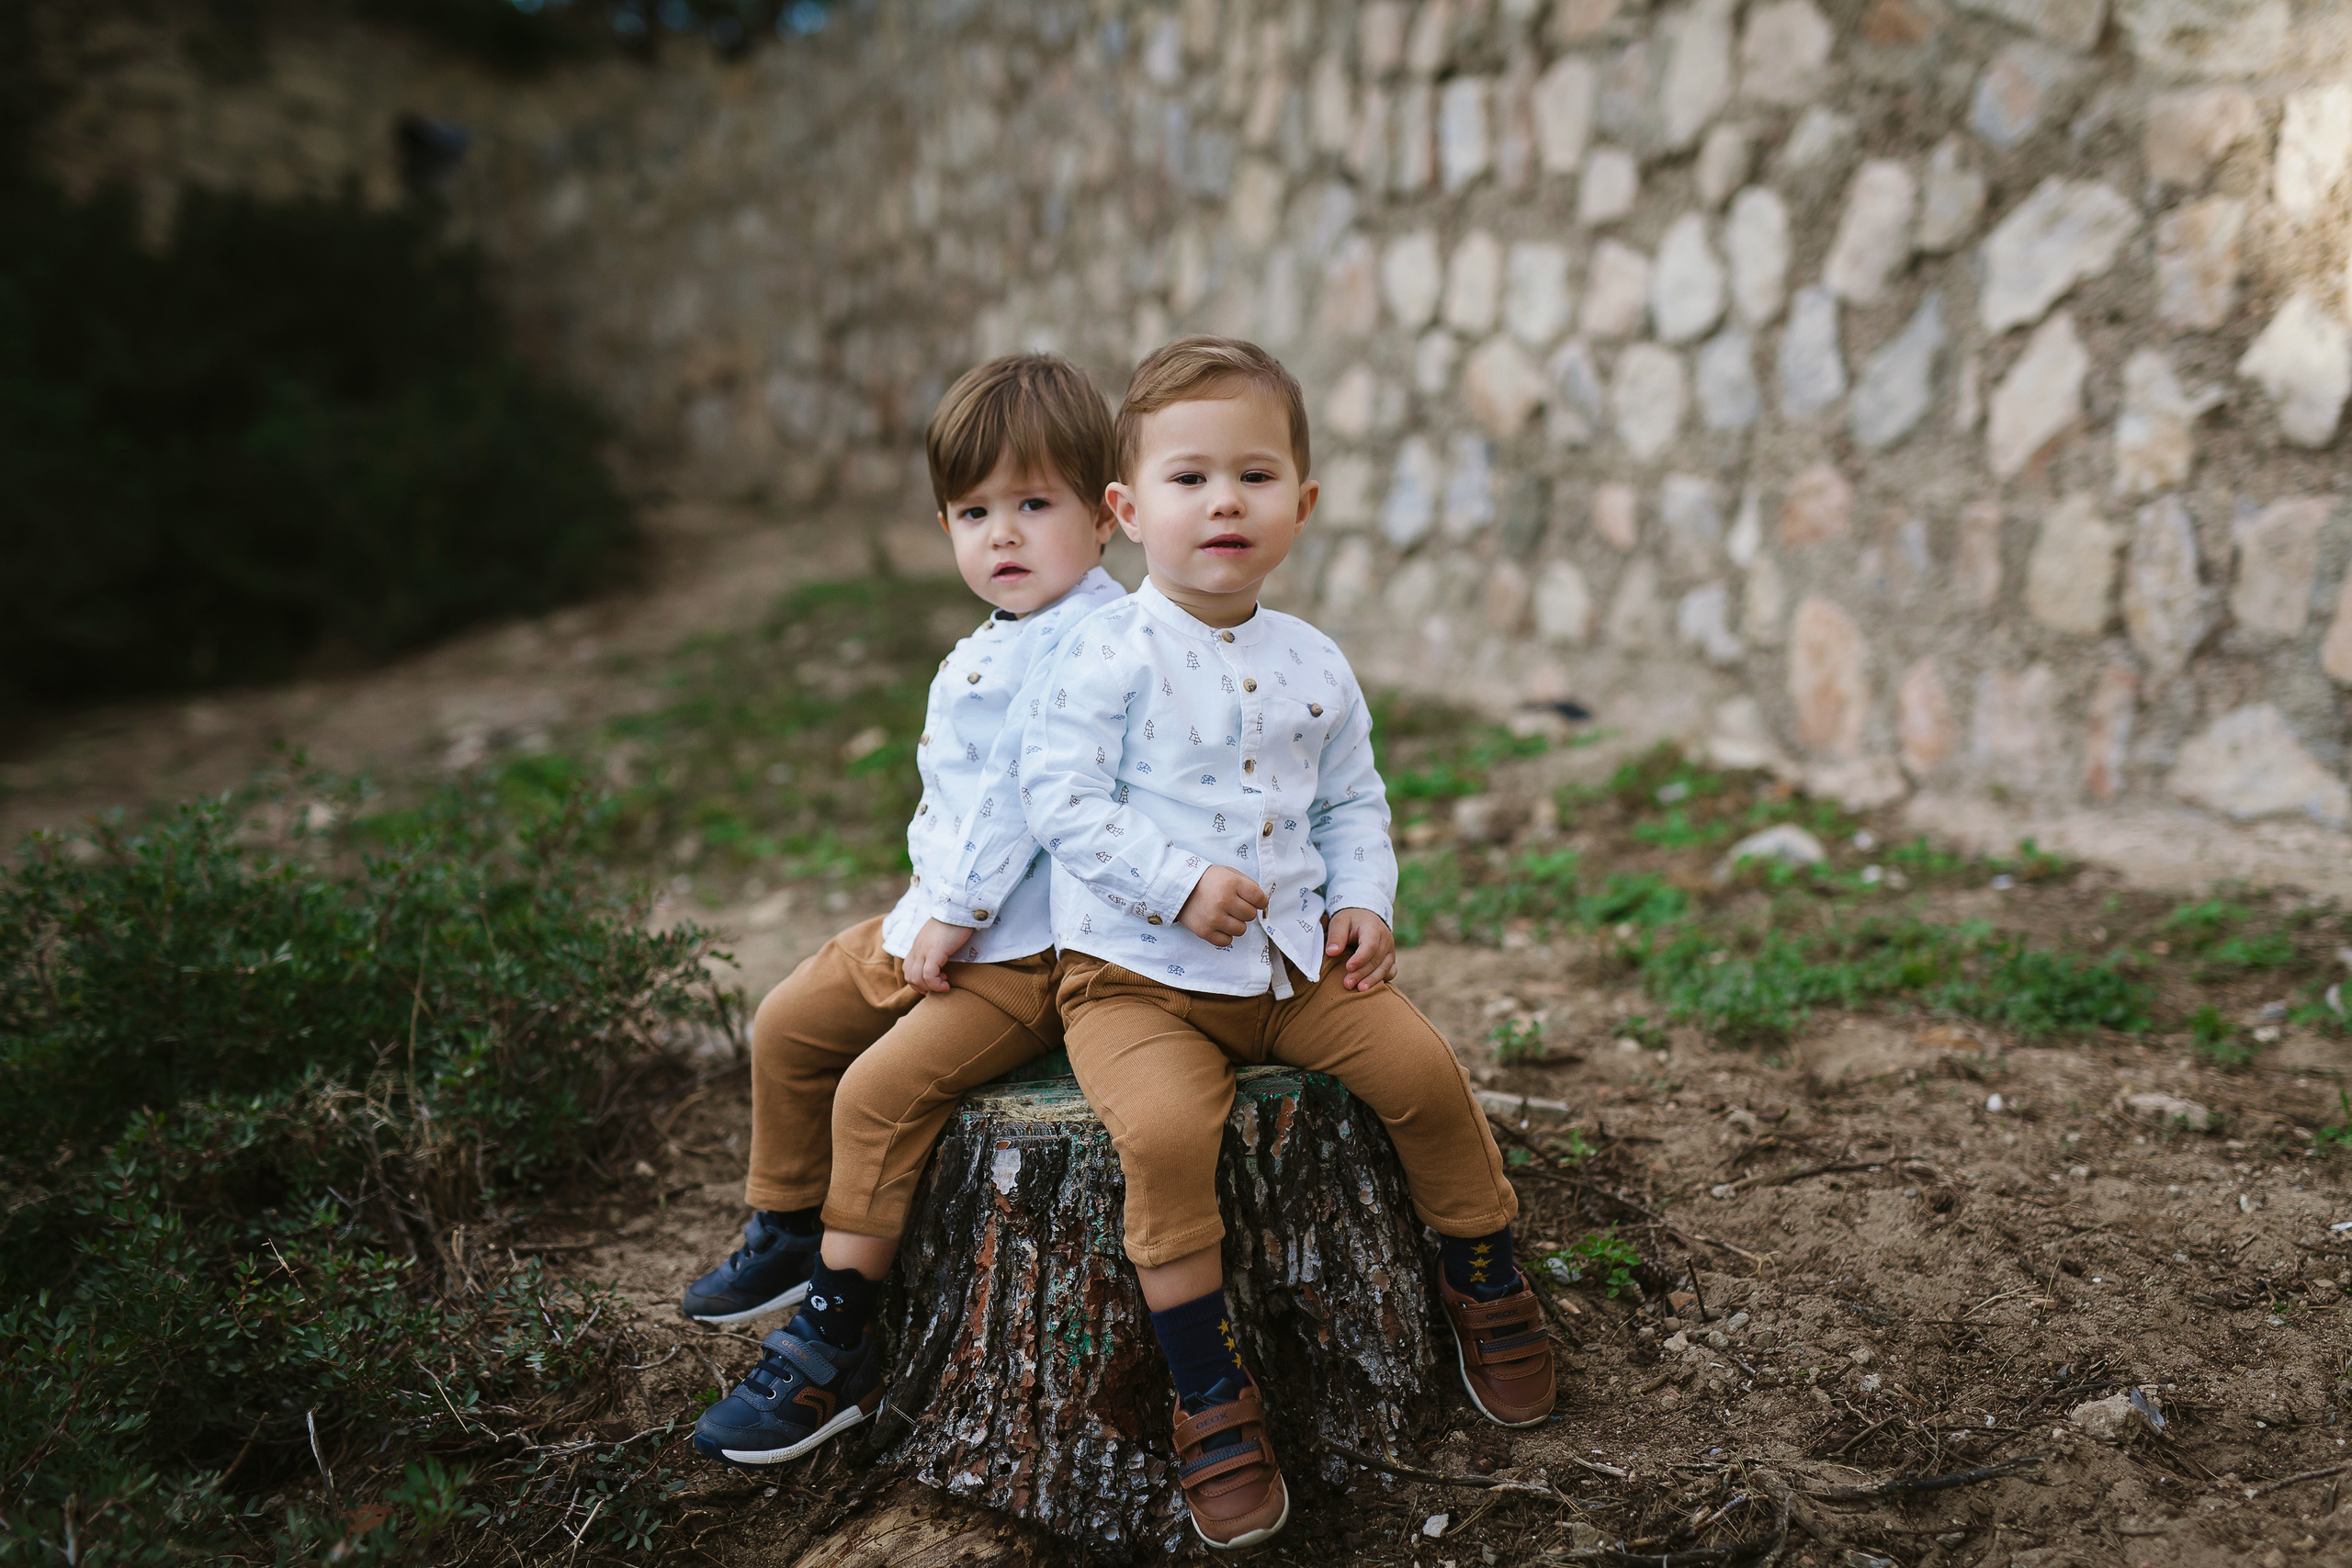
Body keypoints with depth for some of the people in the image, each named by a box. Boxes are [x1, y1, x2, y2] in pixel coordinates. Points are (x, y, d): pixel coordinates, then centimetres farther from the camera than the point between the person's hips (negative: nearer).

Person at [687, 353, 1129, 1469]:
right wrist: (932, 908, 13)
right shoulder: (991, 647, 14)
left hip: (1030, 948, -10)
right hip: (943, 919, 10)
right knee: (788, 1024, 15)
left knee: (881, 1088, -20)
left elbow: (1029, 795, -24)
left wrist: (955, 914, -20)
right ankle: (786, 1236, 33)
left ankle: (832, 1348, -8)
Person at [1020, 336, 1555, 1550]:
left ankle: (1486, 1289, 21)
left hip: (1294, 961, 5)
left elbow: (1353, 801, 19)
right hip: (1136, 972, -5)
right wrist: (1179, 883, -22)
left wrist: (1366, 903, 2)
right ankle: (1210, 1402, -16)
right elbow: (1059, 793, -14)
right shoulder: (1112, 655, -10)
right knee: (1165, 1128, -30)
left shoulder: (1313, 666, 8)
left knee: (1423, 1070, -6)